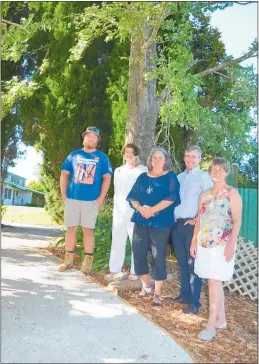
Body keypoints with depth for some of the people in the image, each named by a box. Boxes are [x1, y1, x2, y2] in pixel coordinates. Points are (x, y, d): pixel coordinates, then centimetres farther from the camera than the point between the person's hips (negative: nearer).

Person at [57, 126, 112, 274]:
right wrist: (63, 193, 0)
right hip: (72, 198, 2)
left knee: (88, 229, 1)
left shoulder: (102, 157, 7)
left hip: (92, 200, -2)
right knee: (71, 228, 6)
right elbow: (64, 174, 10)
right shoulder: (74, 155, 11)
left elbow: (107, 178, 2)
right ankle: (68, 260, 15)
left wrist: (101, 197, -7)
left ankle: (88, 261, 8)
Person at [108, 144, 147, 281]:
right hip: (119, 211, 5)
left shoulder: (144, 171, -1)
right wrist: (116, 207, 15)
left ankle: (135, 272, 8)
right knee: (117, 241, 9)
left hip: (136, 211, -5)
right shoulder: (118, 170, 16)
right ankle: (114, 270, 18)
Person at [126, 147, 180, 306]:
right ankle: (146, 286, 26)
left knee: (158, 257, -1)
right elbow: (133, 197, 7)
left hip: (161, 222, -4)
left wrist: (153, 210, -20)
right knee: (138, 253, 5)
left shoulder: (171, 177, 1)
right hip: (141, 221, 4)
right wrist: (140, 208, -14)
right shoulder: (143, 177, 13)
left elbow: (171, 197, -12)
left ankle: (157, 294, 10)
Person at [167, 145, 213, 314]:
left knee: (193, 264, -3)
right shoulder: (179, 177, 16)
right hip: (177, 224, 6)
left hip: (192, 225, -6)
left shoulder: (204, 176, -4)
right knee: (182, 262, 12)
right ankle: (184, 295, 23)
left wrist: (198, 220, -14)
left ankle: (195, 303, 3)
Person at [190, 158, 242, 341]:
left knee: (214, 281, -8)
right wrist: (194, 241, 10)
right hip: (205, 244, 5)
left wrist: (231, 244, -17)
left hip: (222, 244, -5)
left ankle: (212, 325, -1)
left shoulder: (232, 193, -3)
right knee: (215, 282, 11)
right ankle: (221, 319, 24)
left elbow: (237, 221, -8)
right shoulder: (204, 194, 12)